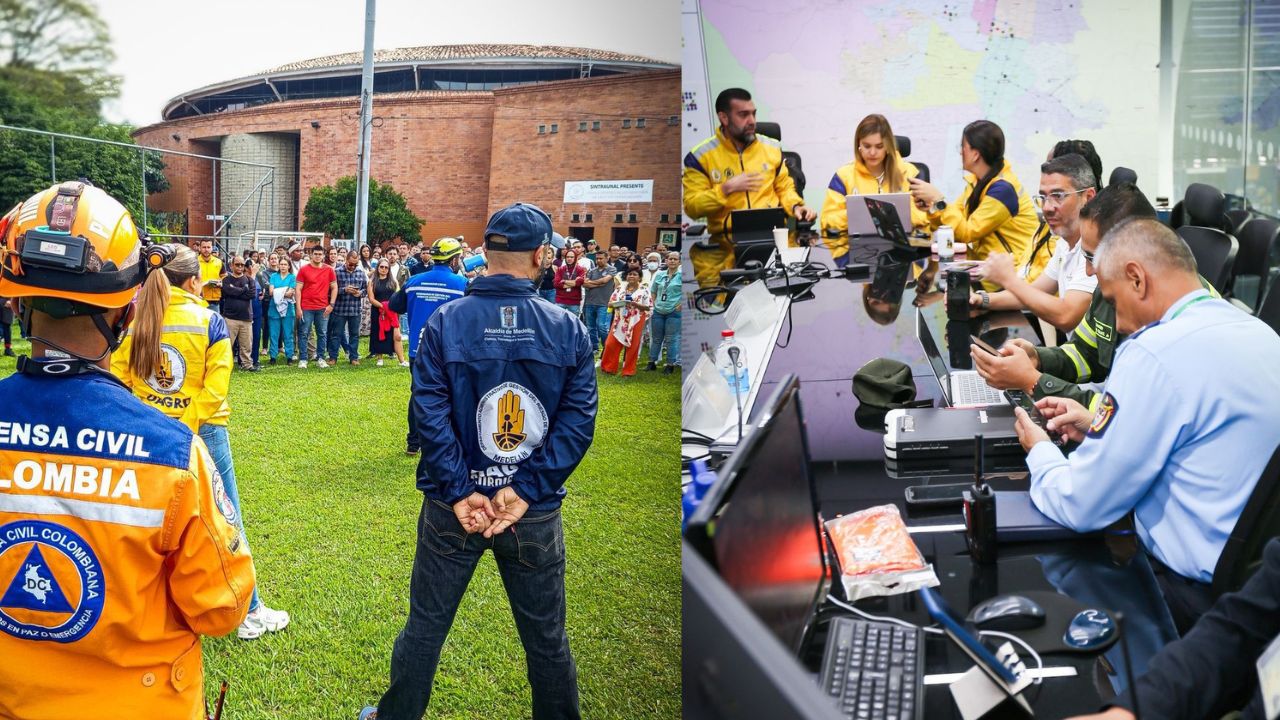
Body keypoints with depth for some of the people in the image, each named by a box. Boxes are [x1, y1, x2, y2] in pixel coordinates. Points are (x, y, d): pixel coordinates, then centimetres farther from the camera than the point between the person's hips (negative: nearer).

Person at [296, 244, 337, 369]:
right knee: (304, 334, 2)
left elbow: (334, 288, 9)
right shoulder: (304, 270, 1)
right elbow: (298, 289, 1)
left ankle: (320, 358, 15)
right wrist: (298, 307, -5)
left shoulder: (329, 270, 5)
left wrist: (331, 304, -1)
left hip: (323, 308, 2)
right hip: (306, 307, -1)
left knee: (323, 334, 6)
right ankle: (303, 359, 8)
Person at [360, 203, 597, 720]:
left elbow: (430, 413, -14)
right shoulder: (568, 329, -8)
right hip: (536, 516, 0)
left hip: (454, 506, 0)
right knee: (547, 638, 16)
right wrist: (524, 492, -14)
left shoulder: (446, 322, -9)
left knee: (425, 626, 18)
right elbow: (578, 421, -13)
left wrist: (459, 493, -12)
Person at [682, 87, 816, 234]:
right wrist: (726, 189, -13)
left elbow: (785, 188, 22)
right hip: (727, 237, -3)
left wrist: (796, 206, 3)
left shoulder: (771, 147, 11)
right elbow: (691, 207, -4)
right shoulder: (701, 155, -1)